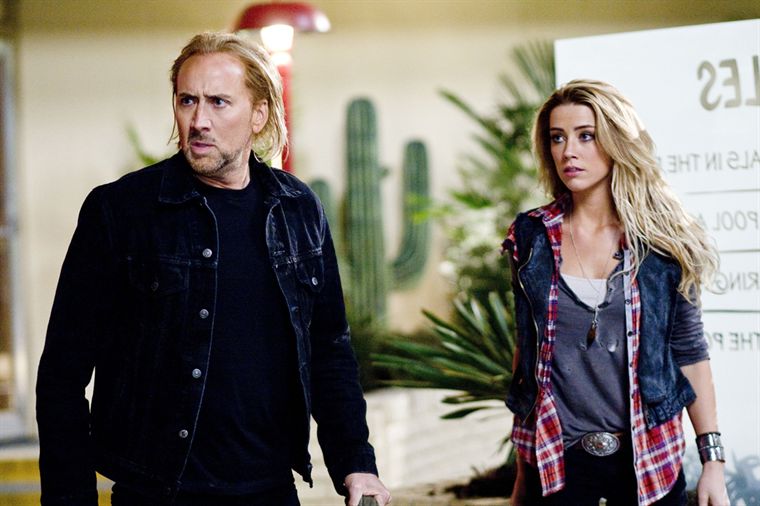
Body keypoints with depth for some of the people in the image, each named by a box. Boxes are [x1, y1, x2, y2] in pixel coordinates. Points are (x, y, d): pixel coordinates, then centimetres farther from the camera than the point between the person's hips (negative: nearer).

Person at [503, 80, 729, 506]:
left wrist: (713, 460, -3)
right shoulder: (531, 238, 1)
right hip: (555, 460, 1)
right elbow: (528, 349, 7)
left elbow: (690, 353, 1)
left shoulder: (662, 240, -2)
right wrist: (523, 470, 7)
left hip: (650, 460, 0)